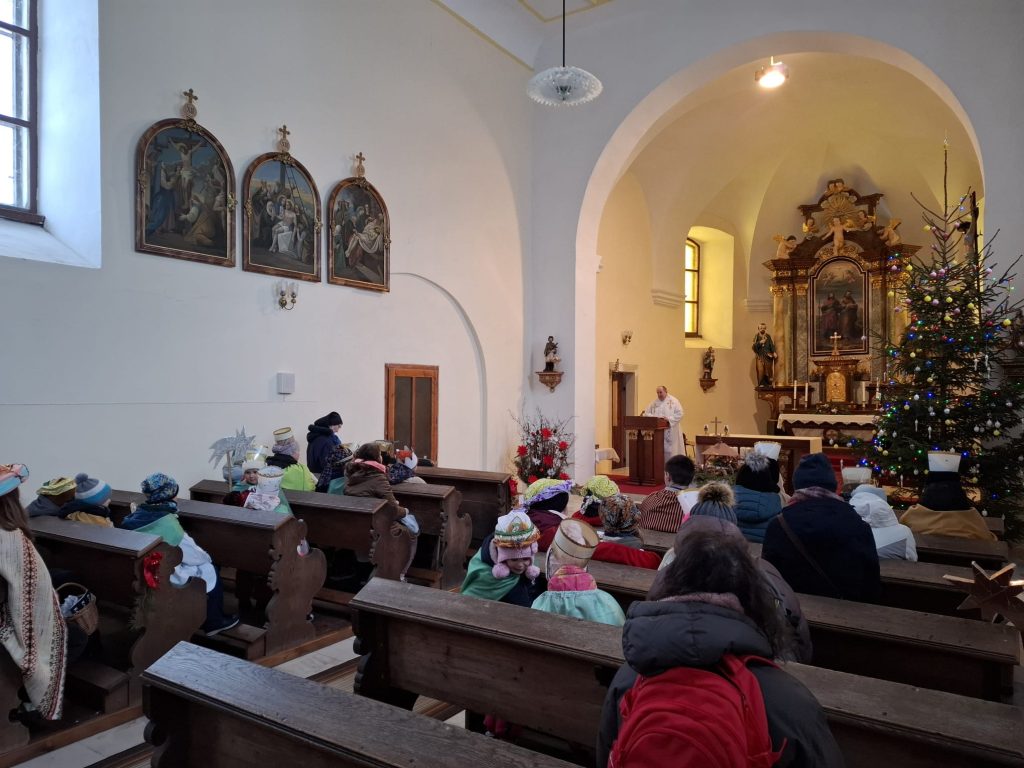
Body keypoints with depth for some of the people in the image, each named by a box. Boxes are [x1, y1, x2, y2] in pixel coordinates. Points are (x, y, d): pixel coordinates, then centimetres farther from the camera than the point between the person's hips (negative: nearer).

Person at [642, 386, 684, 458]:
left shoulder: (673, 401, 1)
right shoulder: (654, 402, 12)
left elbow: (679, 414, -7)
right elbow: (646, 413, 9)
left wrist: (669, 419, -18)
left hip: (670, 432, -3)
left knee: (671, 451, -4)